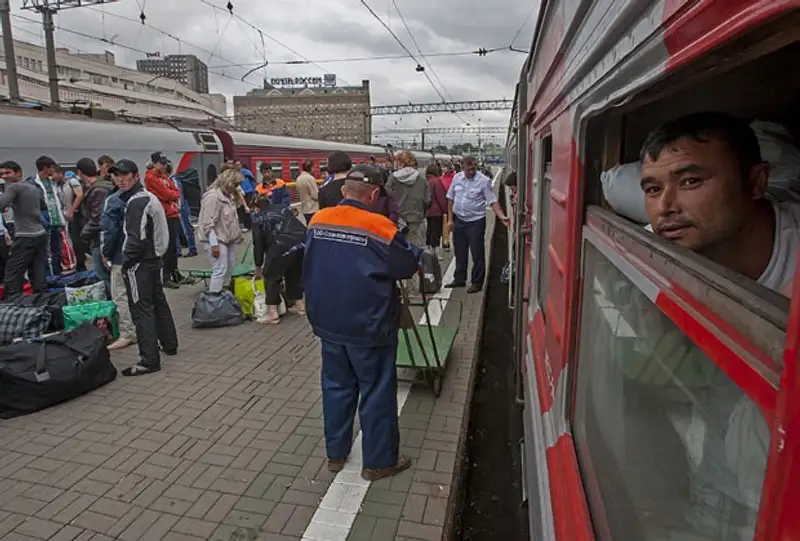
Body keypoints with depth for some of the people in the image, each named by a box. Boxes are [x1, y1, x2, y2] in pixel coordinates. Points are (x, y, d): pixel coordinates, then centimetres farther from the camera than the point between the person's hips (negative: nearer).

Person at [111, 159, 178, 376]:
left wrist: (126, 262, -11)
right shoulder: (149, 197, 14)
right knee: (158, 302, 19)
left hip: (140, 263, -10)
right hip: (154, 258, 10)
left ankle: (149, 360, -3)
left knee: (141, 309, -6)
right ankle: (169, 344, 33)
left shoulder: (136, 202, -16)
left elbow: (136, 238, -23)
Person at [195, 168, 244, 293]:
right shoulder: (213, 196, -19)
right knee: (220, 271, -10)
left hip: (229, 239, 10)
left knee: (229, 269, 15)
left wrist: (237, 234, 16)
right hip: (217, 240, -10)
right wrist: (214, 243, -24)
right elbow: (209, 223, -22)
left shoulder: (228, 195, 11)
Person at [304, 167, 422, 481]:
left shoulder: (317, 221, -2)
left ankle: (335, 453, 33)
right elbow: (407, 267, -9)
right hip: (368, 327, -5)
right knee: (377, 393, 9)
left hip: (328, 323, 6)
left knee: (336, 387, 19)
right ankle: (378, 461, 22)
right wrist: (415, 255, 11)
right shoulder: (379, 227, -19)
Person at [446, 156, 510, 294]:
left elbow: (493, 201, -10)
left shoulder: (484, 181, -9)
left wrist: (502, 217, -23)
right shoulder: (457, 178, 4)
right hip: (458, 221, 5)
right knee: (459, 252, 15)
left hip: (476, 222, -4)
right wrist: (450, 219, 7)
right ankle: (459, 279, 29)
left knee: (477, 254, 1)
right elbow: (450, 199, 10)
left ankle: (477, 283, 13)